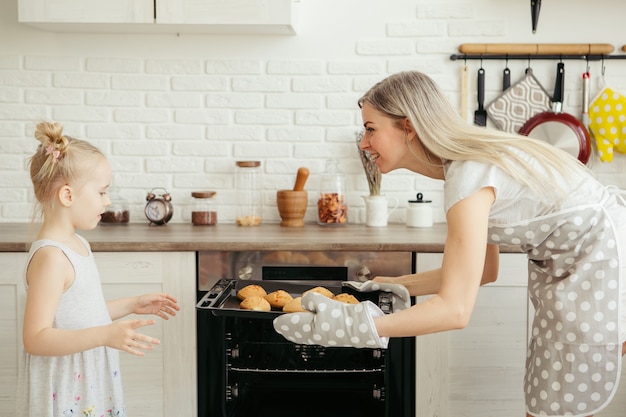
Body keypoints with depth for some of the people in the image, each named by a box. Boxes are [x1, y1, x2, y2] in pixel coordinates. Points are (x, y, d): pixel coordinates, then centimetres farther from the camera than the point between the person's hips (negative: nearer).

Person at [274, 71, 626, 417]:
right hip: (572, 265, 9)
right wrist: (397, 285, 10)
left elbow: (455, 310, -29)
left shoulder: (469, 175, -25)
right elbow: (484, 271, 10)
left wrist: (348, 327, -30)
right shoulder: (467, 161, 4)